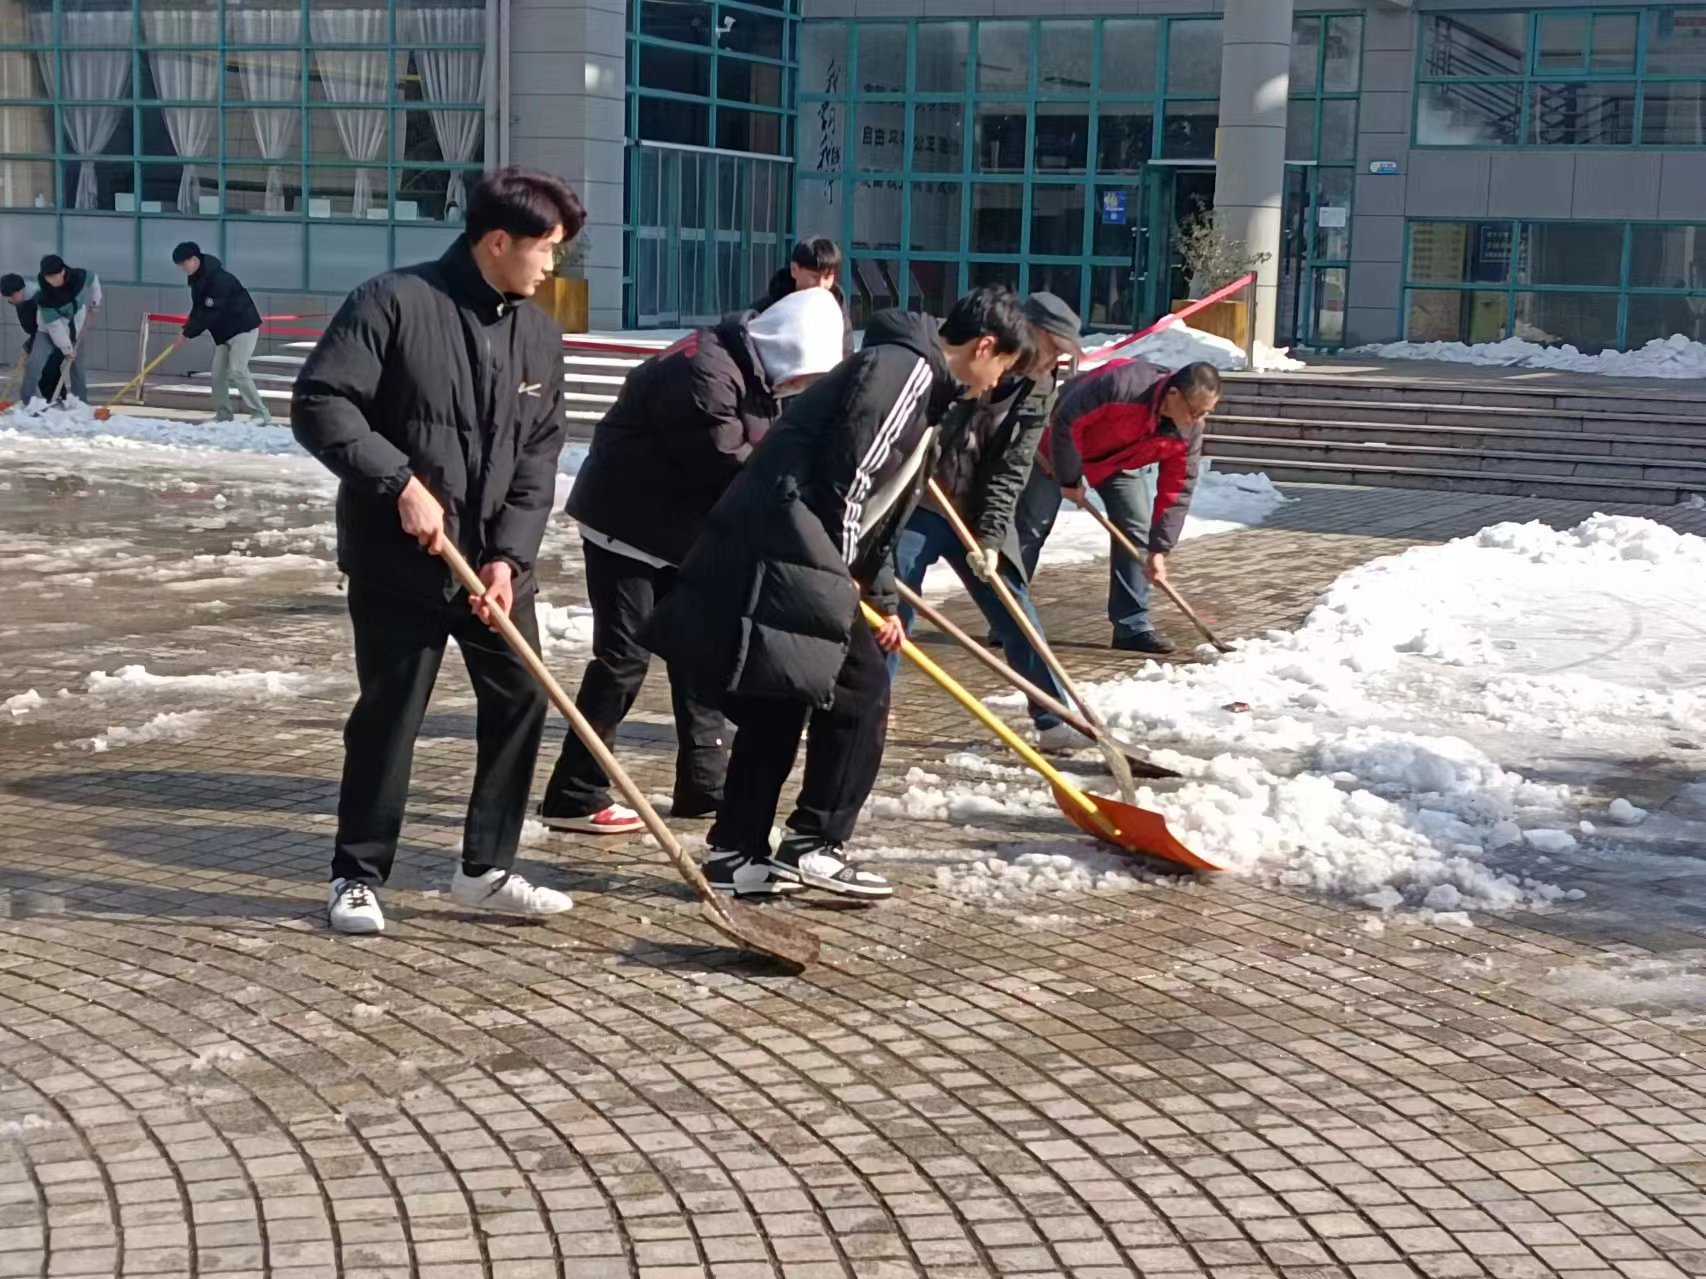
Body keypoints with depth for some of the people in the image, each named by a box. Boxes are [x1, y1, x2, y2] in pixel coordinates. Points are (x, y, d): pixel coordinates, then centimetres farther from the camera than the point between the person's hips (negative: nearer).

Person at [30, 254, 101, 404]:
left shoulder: (80, 276, -24)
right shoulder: (44, 296, -31)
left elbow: (94, 280, 3)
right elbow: (55, 326, -25)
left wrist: (95, 302, 10)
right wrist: (66, 348, -21)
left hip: (74, 331, 3)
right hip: (50, 332, -3)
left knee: (76, 368, 13)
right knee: (33, 367, -16)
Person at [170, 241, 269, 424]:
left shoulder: (218, 279, -25)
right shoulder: (197, 280, 5)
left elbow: (210, 313, -28)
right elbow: (198, 310, 11)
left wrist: (188, 333, -23)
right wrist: (186, 329, -5)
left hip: (243, 328, -9)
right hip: (223, 332, 9)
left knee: (237, 371, -18)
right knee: (218, 373, 4)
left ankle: (260, 414, -15)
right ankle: (223, 416, 9)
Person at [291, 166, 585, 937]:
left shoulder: (538, 333, 5)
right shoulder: (394, 303, -13)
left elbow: (538, 458, 5)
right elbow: (319, 405, -16)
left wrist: (510, 557, -6)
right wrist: (400, 482, -22)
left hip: (496, 564, 6)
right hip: (398, 562, -6)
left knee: (522, 699, 7)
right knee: (388, 718, 1)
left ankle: (486, 869, 22)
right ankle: (357, 876, 18)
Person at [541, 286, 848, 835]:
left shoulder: (756, 374, 6)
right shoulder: (704, 375, -26)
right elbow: (730, 470, -24)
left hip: (683, 531, 10)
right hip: (626, 525, -10)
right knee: (624, 656, -10)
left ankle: (703, 785, 19)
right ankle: (574, 797, -5)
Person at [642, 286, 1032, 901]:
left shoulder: (919, 380, 24)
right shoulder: (903, 367, -8)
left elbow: (881, 506, 28)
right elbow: (844, 473, -17)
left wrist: (881, 600, 30)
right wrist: (842, 571, -5)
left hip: (761, 553, 10)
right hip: (785, 554, -10)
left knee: (775, 704, 14)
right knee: (861, 688, -4)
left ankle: (735, 854, 19)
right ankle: (813, 845, 1)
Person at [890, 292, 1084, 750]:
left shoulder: (1039, 392, -1)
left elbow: (1012, 471, -5)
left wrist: (990, 537, -13)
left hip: (977, 518, 4)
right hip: (916, 506, -4)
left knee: (1018, 619, 5)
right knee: (892, 613, -5)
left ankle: (1055, 721, 15)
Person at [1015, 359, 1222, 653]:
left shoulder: (1189, 432, -23)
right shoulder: (1120, 386, -42)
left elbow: (1177, 491, -16)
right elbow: (1065, 424, -33)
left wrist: (1159, 550, -19)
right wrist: (1070, 480, -22)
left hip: (1122, 462, 5)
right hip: (1062, 446, -4)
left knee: (1136, 529, -7)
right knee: (1031, 527, -1)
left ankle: (1133, 626, -2)